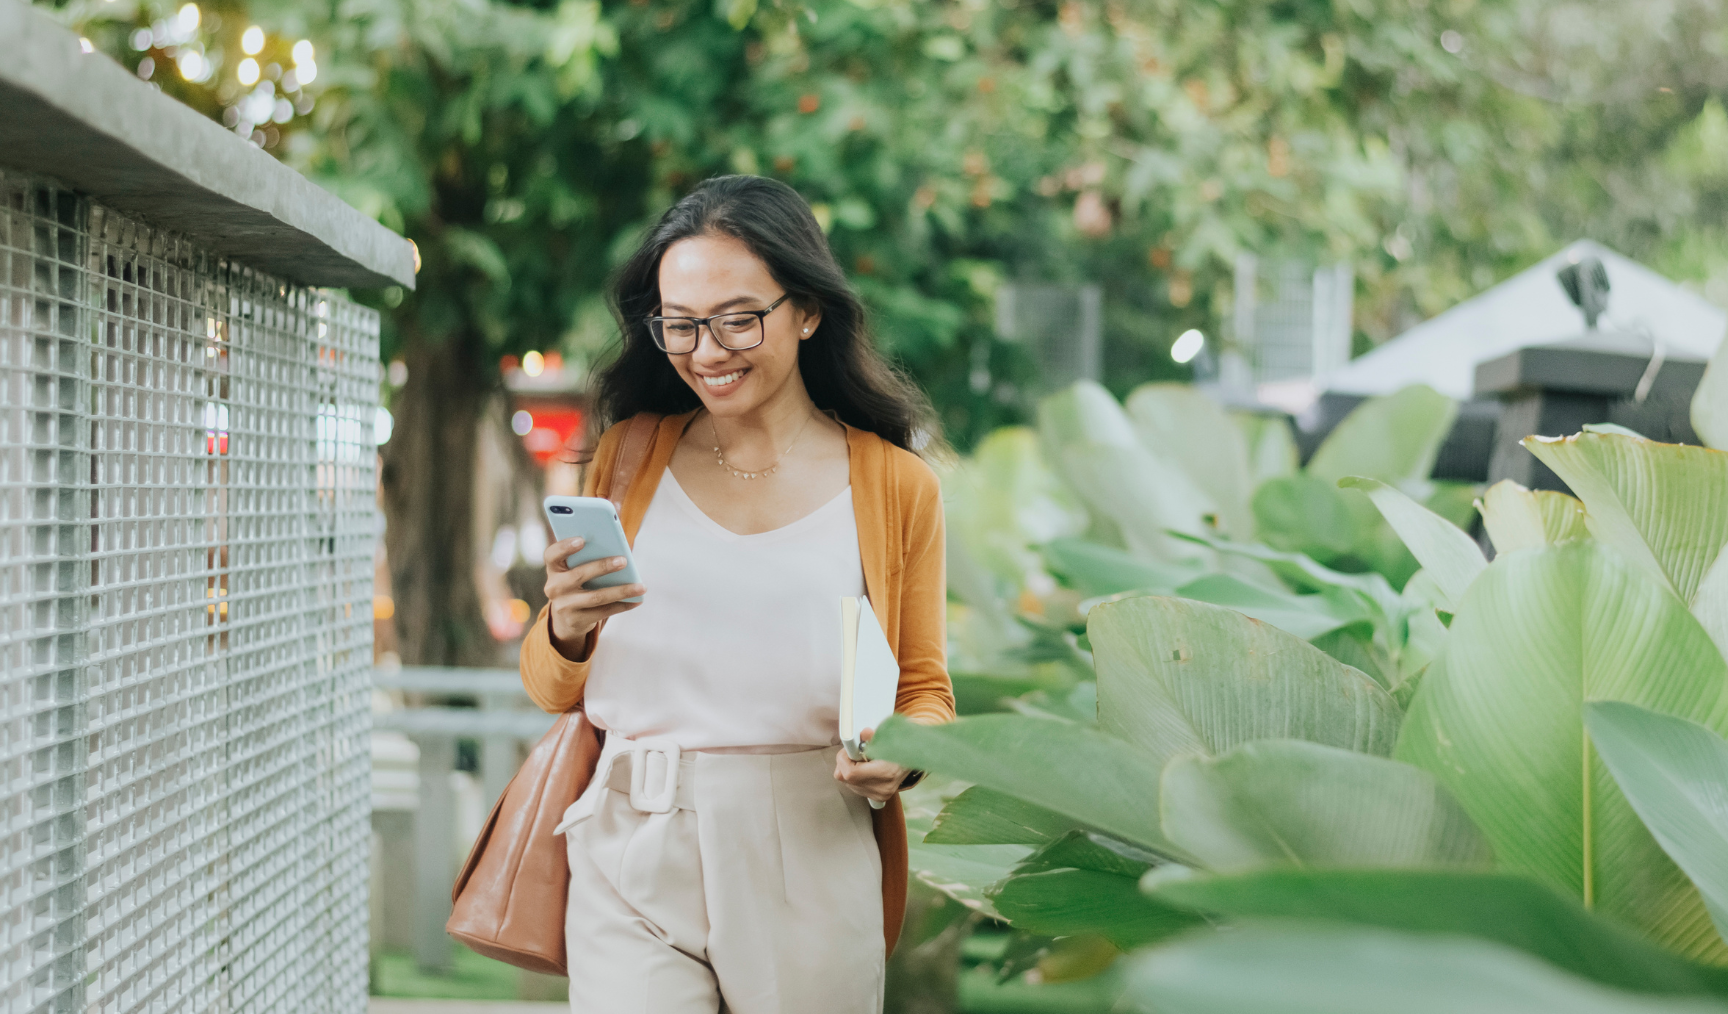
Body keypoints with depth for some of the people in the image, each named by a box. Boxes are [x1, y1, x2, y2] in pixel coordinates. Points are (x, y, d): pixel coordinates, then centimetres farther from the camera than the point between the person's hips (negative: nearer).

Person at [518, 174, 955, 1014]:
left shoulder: (895, 485, 6)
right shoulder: (627, 458, 10)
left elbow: (926, 691, 13)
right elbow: (552, 691, 13)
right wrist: (567, 629, -10)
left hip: (812, 864, 0)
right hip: (634, 859, 0)